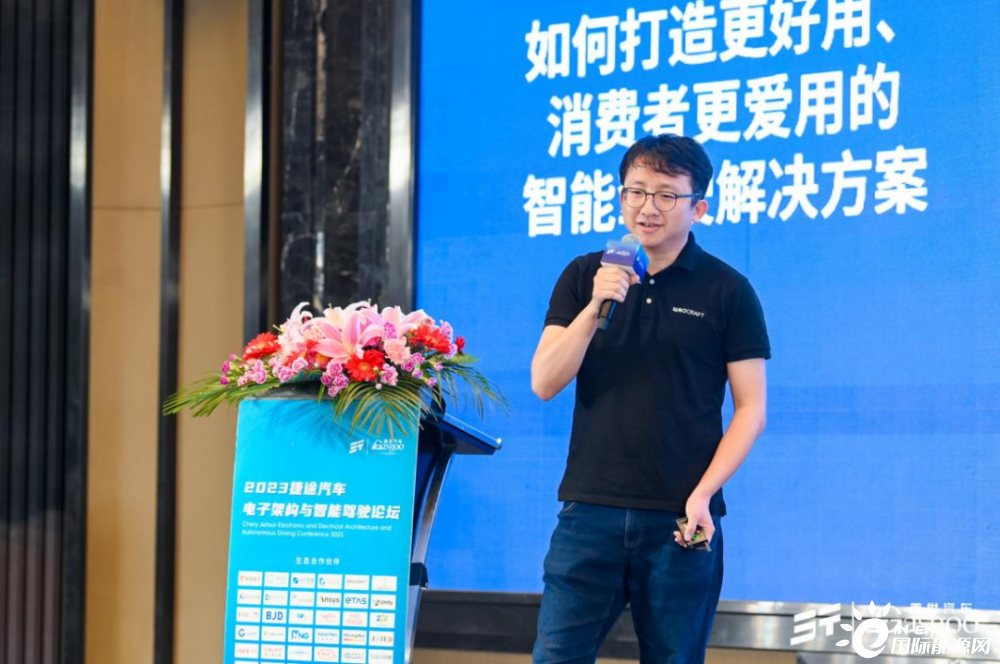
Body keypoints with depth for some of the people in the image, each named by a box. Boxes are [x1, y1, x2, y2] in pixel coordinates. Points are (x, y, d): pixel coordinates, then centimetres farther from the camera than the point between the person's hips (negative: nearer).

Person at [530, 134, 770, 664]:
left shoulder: (727, 291, 2)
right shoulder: (584, 278, 9)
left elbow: (750, 408, 1)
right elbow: (545, 383, 1)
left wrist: (703, 494, -11)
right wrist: (596, 306, -13)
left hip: (679, 521, -1)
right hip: (590, 511, 2)